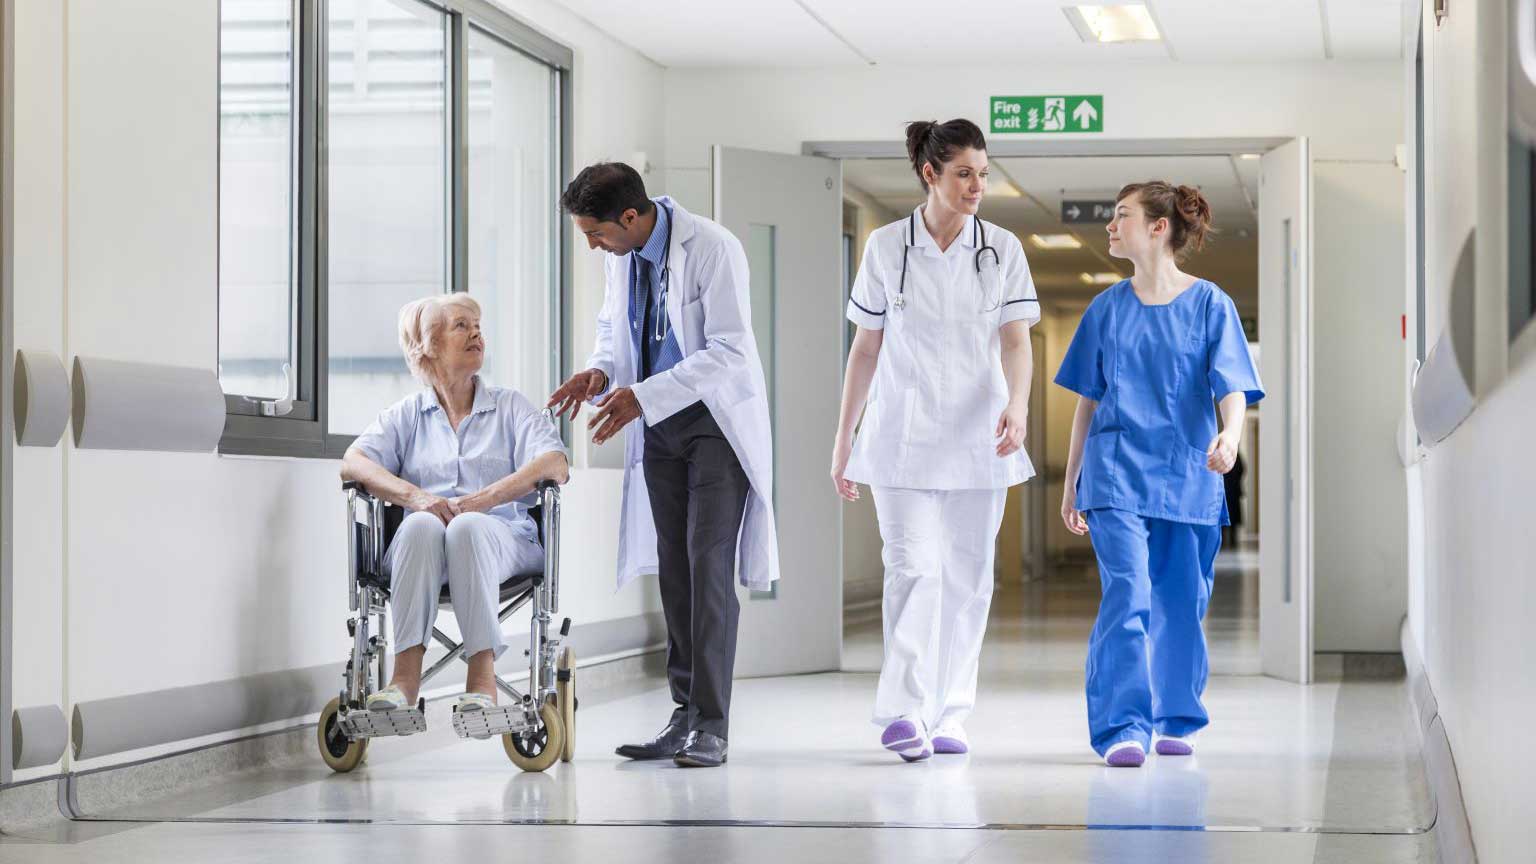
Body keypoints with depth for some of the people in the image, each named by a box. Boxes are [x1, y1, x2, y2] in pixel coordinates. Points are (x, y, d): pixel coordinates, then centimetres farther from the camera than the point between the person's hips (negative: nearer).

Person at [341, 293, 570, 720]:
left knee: (468, 528, -36)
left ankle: (482, 676, -44)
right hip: (423, 545, 1)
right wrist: (414, 496, -19)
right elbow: (354, 462, 2)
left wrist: (481, 500, -17)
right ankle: (406, 674, -43)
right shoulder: (406, 414, 20)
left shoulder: (511, 406, 18)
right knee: (421, 525, -35)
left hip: (500, 536, -1)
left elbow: (554, 465, -1)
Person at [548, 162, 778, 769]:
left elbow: (729, 351, -24)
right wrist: (602, 370, -4)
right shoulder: (620, 254, 2)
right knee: (674, 569, 7)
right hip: (659, 423, 7)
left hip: (718, 418, -7)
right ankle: (685, 716, 13)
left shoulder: (712, 249, -20)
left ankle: (712, 725, -11)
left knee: (708, 564, -13)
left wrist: (643, 397, -28)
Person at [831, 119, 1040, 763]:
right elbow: (866, 347, 7)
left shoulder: (1003, 249, 3)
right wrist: (844, 436, 7)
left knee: (966, 578, 5)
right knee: (914, 569, -14)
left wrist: (1017, 405, -23)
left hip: (977, 439, 2)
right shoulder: (886, 247, 2)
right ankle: (904, 714, -18)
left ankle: (948, 716, 13)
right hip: (903, 436, -2)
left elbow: (1015, 340, -4)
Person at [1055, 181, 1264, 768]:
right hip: (1116, 473, 0)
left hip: (1187, 474, 0)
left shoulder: (1210, 305, 0)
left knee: (1180, 604, 7)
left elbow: (1233, 388, -8)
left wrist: (1229, 436, -30)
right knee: (1127, 596, -14)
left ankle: (1174, 721, 23)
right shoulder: (1108, 308, 8)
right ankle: (1123, 728, -16)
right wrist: (1072, 483, 15)